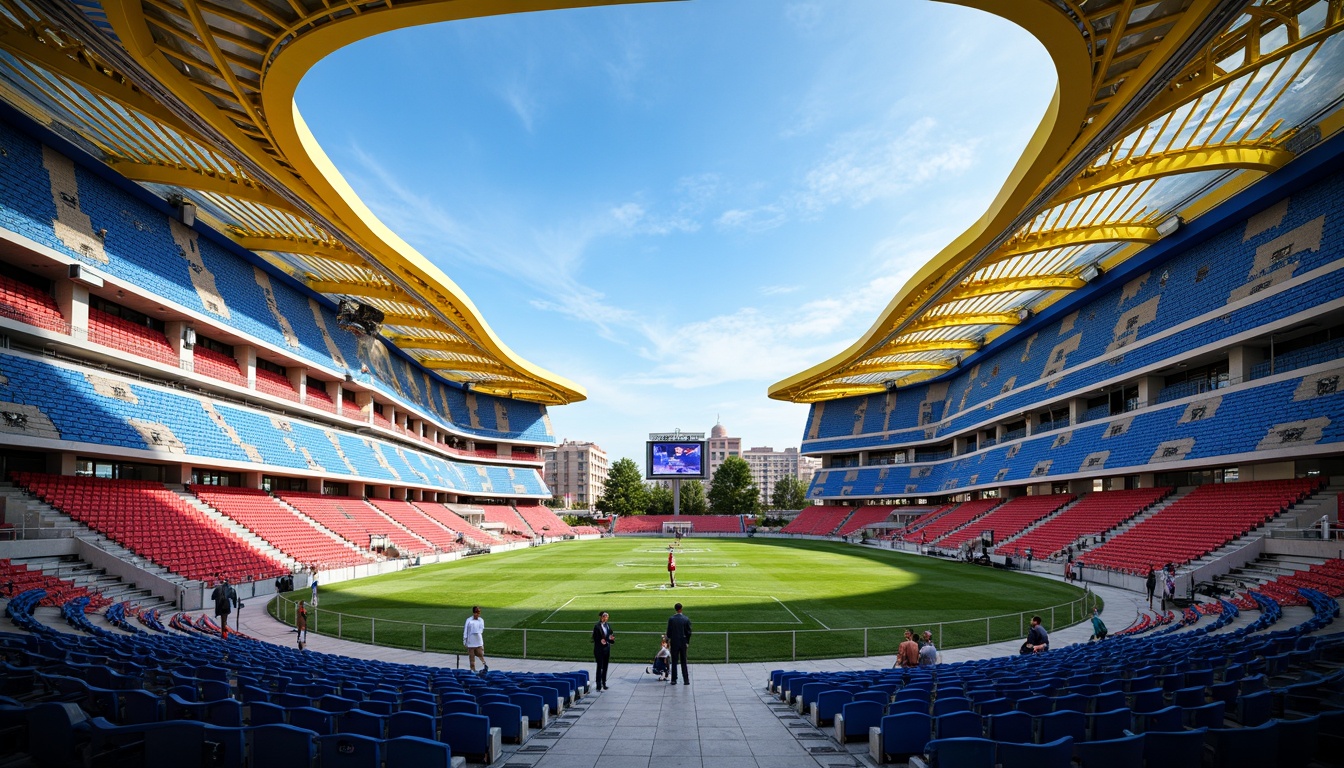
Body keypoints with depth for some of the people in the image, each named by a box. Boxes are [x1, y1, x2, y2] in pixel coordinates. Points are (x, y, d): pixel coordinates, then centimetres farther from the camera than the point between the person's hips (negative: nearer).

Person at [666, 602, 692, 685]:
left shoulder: (671, 619, -9)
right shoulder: (686, 619, -5)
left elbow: (669, 631, -5)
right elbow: (689, 632, -1)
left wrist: (668, 641, 9)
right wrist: (687, 642, 10)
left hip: (674, 643, -1)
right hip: (683, 643, 1)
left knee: (674, 662, 7)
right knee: (683, 662, 8)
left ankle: (674, 680, 8)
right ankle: (686, 680, 6)